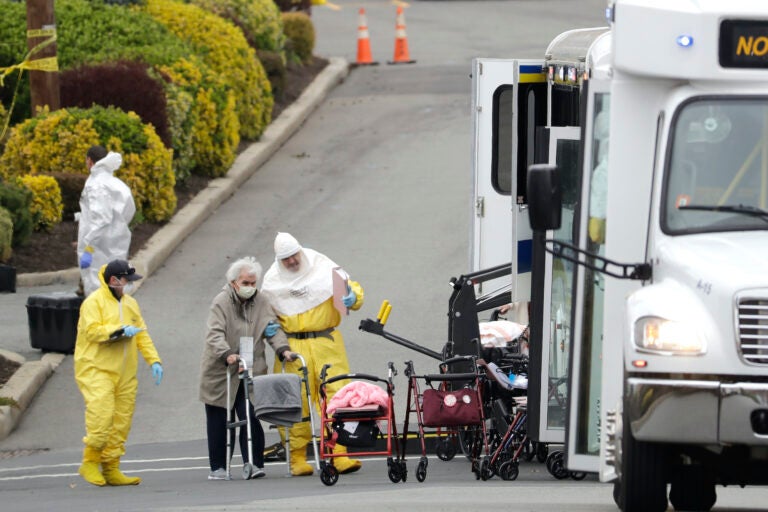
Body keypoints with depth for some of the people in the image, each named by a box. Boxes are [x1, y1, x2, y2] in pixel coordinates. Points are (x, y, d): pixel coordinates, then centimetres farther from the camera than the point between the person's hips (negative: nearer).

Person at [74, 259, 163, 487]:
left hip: (124, 374, 7)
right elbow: (92, 330, -18)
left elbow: (142, 334, 17)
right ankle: (90, 463, -6)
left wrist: (153, 360, 6)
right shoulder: (94, 302, -6)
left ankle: (111, 469, 10)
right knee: (101, 415, -18)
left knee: (121, 422, 4)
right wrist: (120, 330, -26)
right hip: (96, 370, -7)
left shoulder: (130, 304, 16)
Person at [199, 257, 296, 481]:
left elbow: (272, 329, 7)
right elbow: (215, 334, -17)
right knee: (219, 421, 4)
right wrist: (227, 354, -34)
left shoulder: (260, 302, 9)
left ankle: (253, 464, -6)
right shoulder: (221, 302, -6)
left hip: (251, 372, 2)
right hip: (221, 372, -2)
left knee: (251, 417, -10)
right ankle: (218, 468, 14)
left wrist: (282, 349, -13)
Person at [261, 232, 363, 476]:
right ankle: (297, 459, 3)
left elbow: (351, 288, 12)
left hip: (327, 343, -1)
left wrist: (353, 298, -11)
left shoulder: (323, 268, 5)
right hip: (292, 345, 1)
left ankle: (340, 455, -8)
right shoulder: (272, 281, 10)